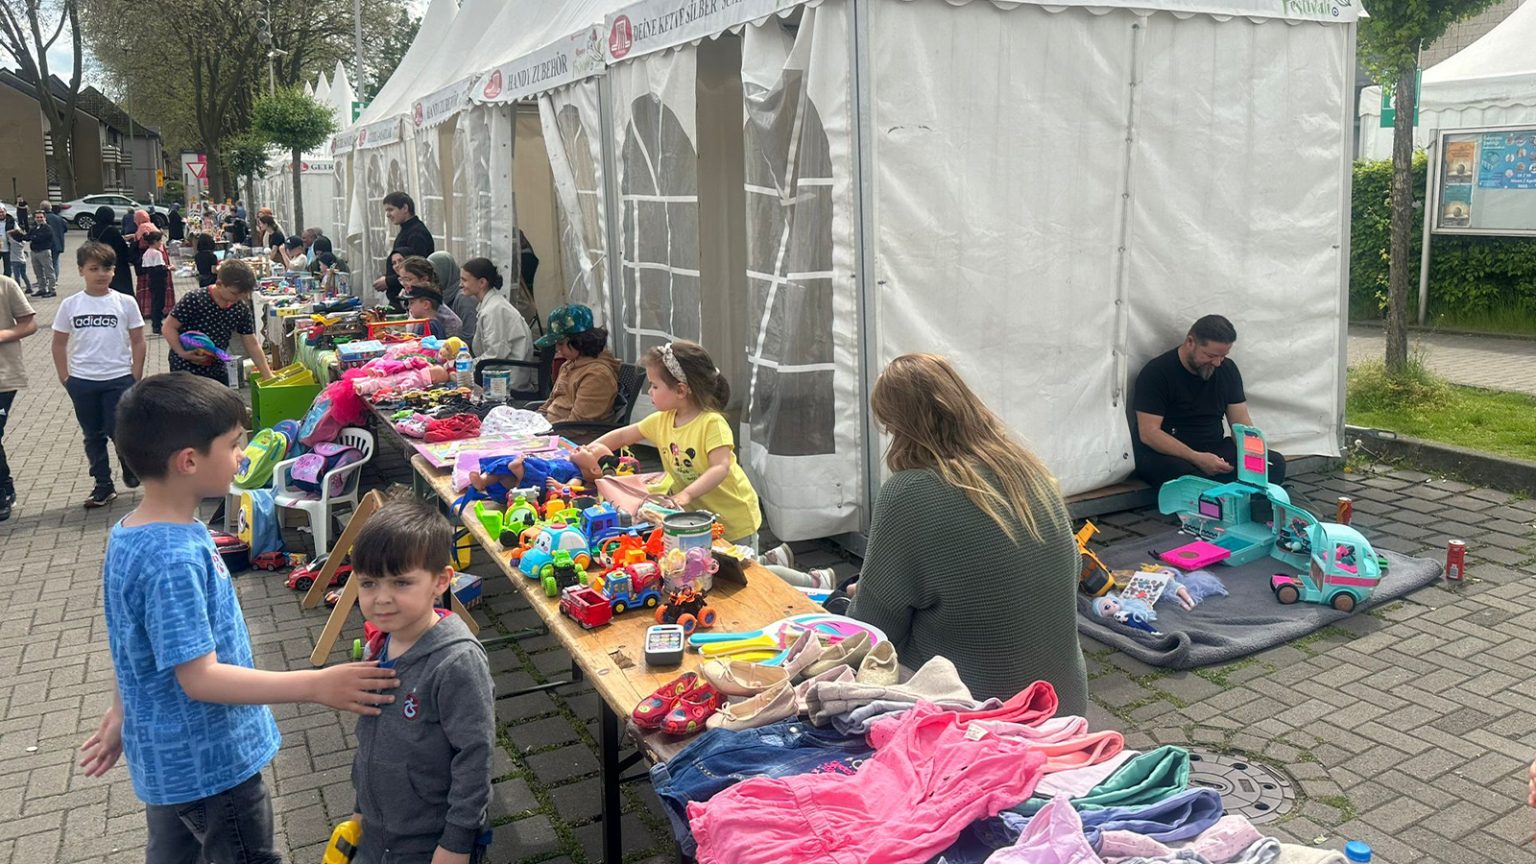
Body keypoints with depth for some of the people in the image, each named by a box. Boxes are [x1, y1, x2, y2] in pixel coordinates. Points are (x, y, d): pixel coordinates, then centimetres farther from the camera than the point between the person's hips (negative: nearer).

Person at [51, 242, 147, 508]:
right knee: (93, 435, 11)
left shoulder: (125, 302, -4)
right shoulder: (70, 305, 1)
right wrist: (65, 377, 2)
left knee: (119, 431, -3)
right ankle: (103, 486, 22)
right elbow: (59, 343, 8)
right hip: (82, 382, 3)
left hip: (119, 379, -2)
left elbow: (137, 341, -1)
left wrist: (136, 378, -4)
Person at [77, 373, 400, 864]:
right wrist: (317, 685, -30)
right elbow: (200, 677, -29)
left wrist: (122, 714, 22)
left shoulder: (132, 534, -1)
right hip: (207, 761, -9)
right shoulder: (173, 559, -31)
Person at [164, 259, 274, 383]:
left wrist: (268, 376, -2)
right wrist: (183, 353, -27)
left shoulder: (241, 309, -6)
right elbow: (169, 327, -13)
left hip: (216, 370, 5)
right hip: (186, 369, -5)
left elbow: (252, 345, 1)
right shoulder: (194, 300, -20)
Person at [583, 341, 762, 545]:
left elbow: (720, 468, -33)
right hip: (697, 513, 7)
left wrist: (687, 494, -43)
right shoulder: (661, 420, -1)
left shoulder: (712, 423, -23)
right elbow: (623, 435, 11)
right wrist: (593, 447, -2)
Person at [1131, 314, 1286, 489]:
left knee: (1275, 463, -16)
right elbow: (1148, 433, -18)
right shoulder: (1156, 372, -12)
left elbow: (1241, 423, 9)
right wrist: (1197, 459, -28)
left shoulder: (1227, 369, 8)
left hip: (1214, 449, 7)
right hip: (1163, 453, -6)